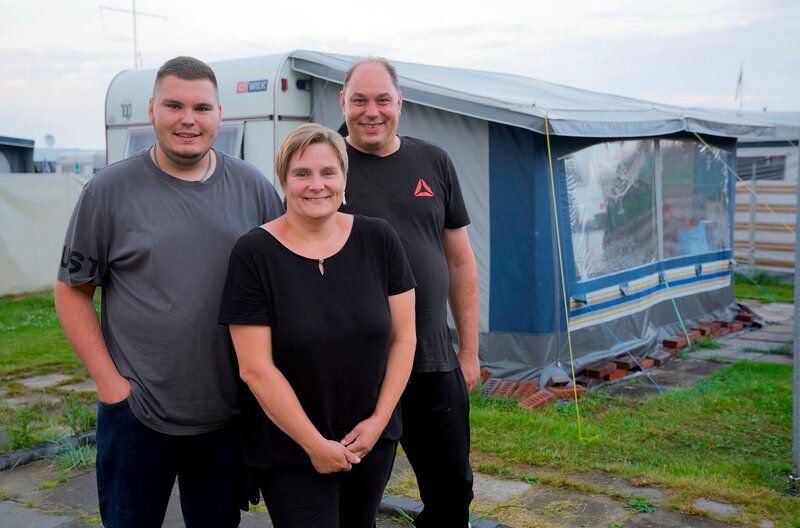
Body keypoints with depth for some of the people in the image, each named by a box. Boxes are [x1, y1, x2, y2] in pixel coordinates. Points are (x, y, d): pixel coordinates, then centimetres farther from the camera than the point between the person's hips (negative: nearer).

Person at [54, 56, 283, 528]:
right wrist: (108, 379, -8)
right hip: (136, 413, -2)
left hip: (231, 414, 2)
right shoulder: (110, 190, -4)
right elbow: (73, 291, 0)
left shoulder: (255, 188, 1)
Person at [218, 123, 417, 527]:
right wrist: (315, 444, -12)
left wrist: (379, 420, -6)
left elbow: (403, 336, 0)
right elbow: (255, 368, -14)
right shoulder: (255, 253, -13)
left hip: (373, 440, 4)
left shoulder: (379, 240, -4)